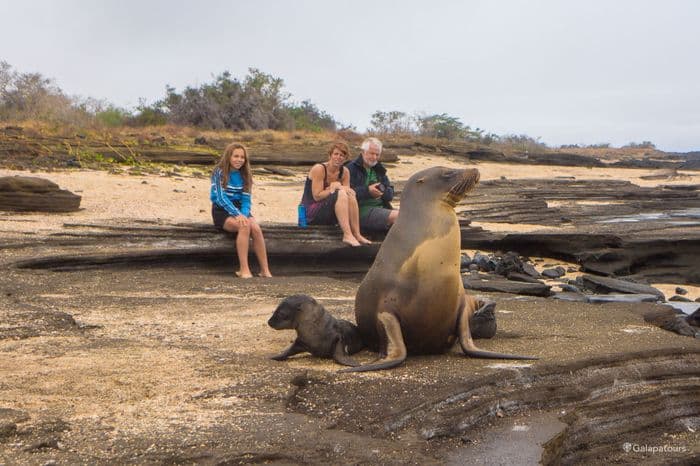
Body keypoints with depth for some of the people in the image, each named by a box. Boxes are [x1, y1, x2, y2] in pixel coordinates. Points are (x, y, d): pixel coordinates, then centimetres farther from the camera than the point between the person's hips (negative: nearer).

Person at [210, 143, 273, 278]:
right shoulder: (219, 172, -7)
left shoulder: (244, 175, 9)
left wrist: (244, 214, -19)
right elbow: (221, 197, -16)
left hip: (240, 209, 4)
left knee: (256, 228, -27)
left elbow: (246, 199, 2)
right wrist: (237, 215, -27)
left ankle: (265, 270, -24)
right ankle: (244, 270, -33)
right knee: (244, 226, -33)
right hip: (222, 211, -4)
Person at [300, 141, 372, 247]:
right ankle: (347, 235, -38)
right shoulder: (318, 169, -14)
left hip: (329, 217, 6)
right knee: (340, 194, -28)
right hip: (310, 212, -6)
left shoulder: (345, 172, 5)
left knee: (350, 195, -19)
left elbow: (347, 191, -2)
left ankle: (357, 234, -25)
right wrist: (333, 188, -18)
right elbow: (317, 196, -17)